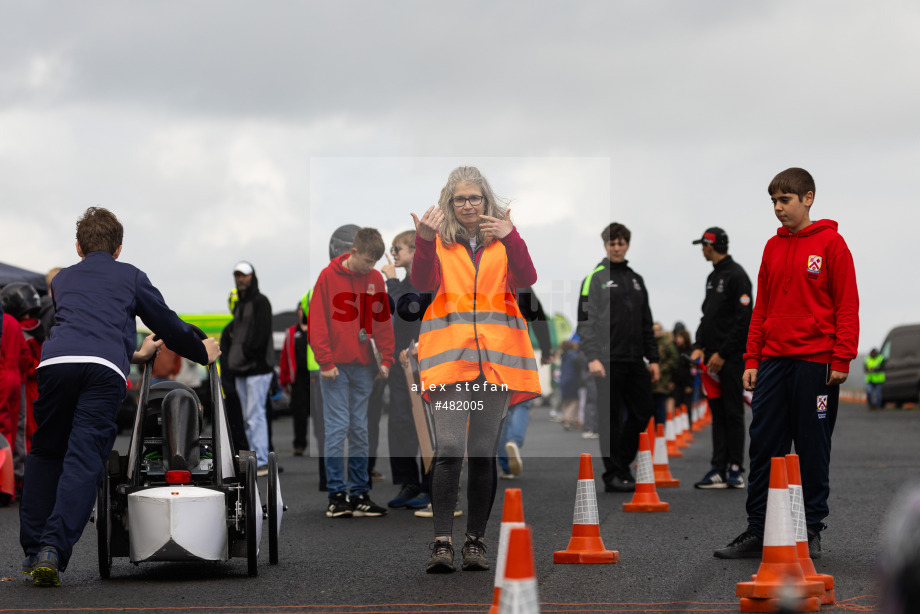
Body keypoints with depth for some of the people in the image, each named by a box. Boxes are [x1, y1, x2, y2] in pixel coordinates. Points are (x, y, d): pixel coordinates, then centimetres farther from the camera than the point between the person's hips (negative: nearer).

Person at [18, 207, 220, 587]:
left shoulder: (62, 279, 34)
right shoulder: (131, 277, 27)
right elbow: (166, 322, 31)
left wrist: (133, 354, 59)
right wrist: (203, 353, 49)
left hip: (56, 360, 2)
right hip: (105, 369, -2)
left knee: (45, 453, 17)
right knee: (84, 460, -6)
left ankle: (33, 550, 14)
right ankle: (53, 548, -21)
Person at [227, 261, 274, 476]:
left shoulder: (260, 301, -6)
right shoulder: (239, 305, 20)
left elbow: (262, 332, -16)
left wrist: (249, 353, -17)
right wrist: (234, 360, 11)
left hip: (257, 368, -9)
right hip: (241, 370, 9)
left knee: (255, 415, -13)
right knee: (249, 417, 9)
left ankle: (261, 462, -14)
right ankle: (256, 460, 12)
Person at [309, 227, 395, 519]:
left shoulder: (375, 279, 7)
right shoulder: (328, 276, -5)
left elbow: (383, 322, 10)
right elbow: (317, 321, -7)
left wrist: (385, 359, 2)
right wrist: (325, 361, -12)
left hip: (363, 367, 4)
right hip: (336, 367, -4)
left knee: (360, 430, 8)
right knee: (337, 428, -6)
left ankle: (359, 493, 11)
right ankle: (336, 494, -2)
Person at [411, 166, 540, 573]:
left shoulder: (503, 239, 13)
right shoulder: (438, 241, 10)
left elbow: (526, 280, -4)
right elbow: (424, 283, -7)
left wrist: (511, 238, -19)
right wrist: (423, 240, -23)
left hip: (496, 355, 2)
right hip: (449, 353, -1)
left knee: (484, 452, 3)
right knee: (449, 448, -14)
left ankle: (476, 541, 10)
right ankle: (442, 542, -14)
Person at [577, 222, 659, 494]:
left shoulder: (636, 280, 16)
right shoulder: (595, 279, -2)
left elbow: (647, 324, 19)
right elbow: (586, 321, -9)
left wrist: (653, 358, 13)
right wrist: (592, 357, -19)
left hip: (635, 360, 6)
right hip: (609, 361, -6)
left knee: (642, 413, 6)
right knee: (611, 418, -2)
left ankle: (622, 463, 21)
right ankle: (614, 475, 4)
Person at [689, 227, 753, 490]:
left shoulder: (736, 275, -10)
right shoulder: (713, 277, 18)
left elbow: (744, 320, -17)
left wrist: (723, 354, -18)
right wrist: (699, 347, 6)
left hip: (732, 357, -9)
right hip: (713, 357, 9)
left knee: (733, 413, -5)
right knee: (718, 413, 7)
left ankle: (735, 469, -1)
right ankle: (719, 470, 7)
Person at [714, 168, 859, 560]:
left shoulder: (830, 243, -3)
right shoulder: (773, 247, 13)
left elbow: (847, 305, -6)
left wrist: (841, 360, -12)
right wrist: (752, 359, 9)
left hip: (815, 363, -5)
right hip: (774, 361, 5)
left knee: (813, 449, 2)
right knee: (763, 446, 3)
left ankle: (812, 531, 11)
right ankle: (757, 532, 8)